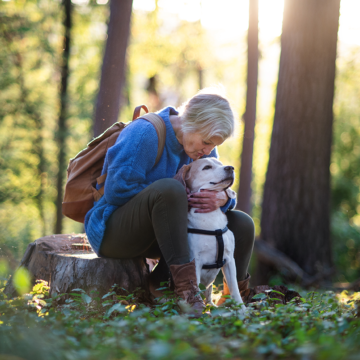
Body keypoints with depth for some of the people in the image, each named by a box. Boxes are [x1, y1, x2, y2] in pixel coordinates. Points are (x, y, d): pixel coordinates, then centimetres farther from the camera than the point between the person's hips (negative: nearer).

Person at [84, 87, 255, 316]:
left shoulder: (203, 149, 5)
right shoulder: (144, 133, -19)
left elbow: (219, 190, 3)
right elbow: (117, 190, -25)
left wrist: (222, 199, -22)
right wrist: (175, 197, -23)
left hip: (163, 234, 8)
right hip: (112, 231, -7)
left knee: (242, 225, -5)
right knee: (167, 188, -38)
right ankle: (185, 284, -42)